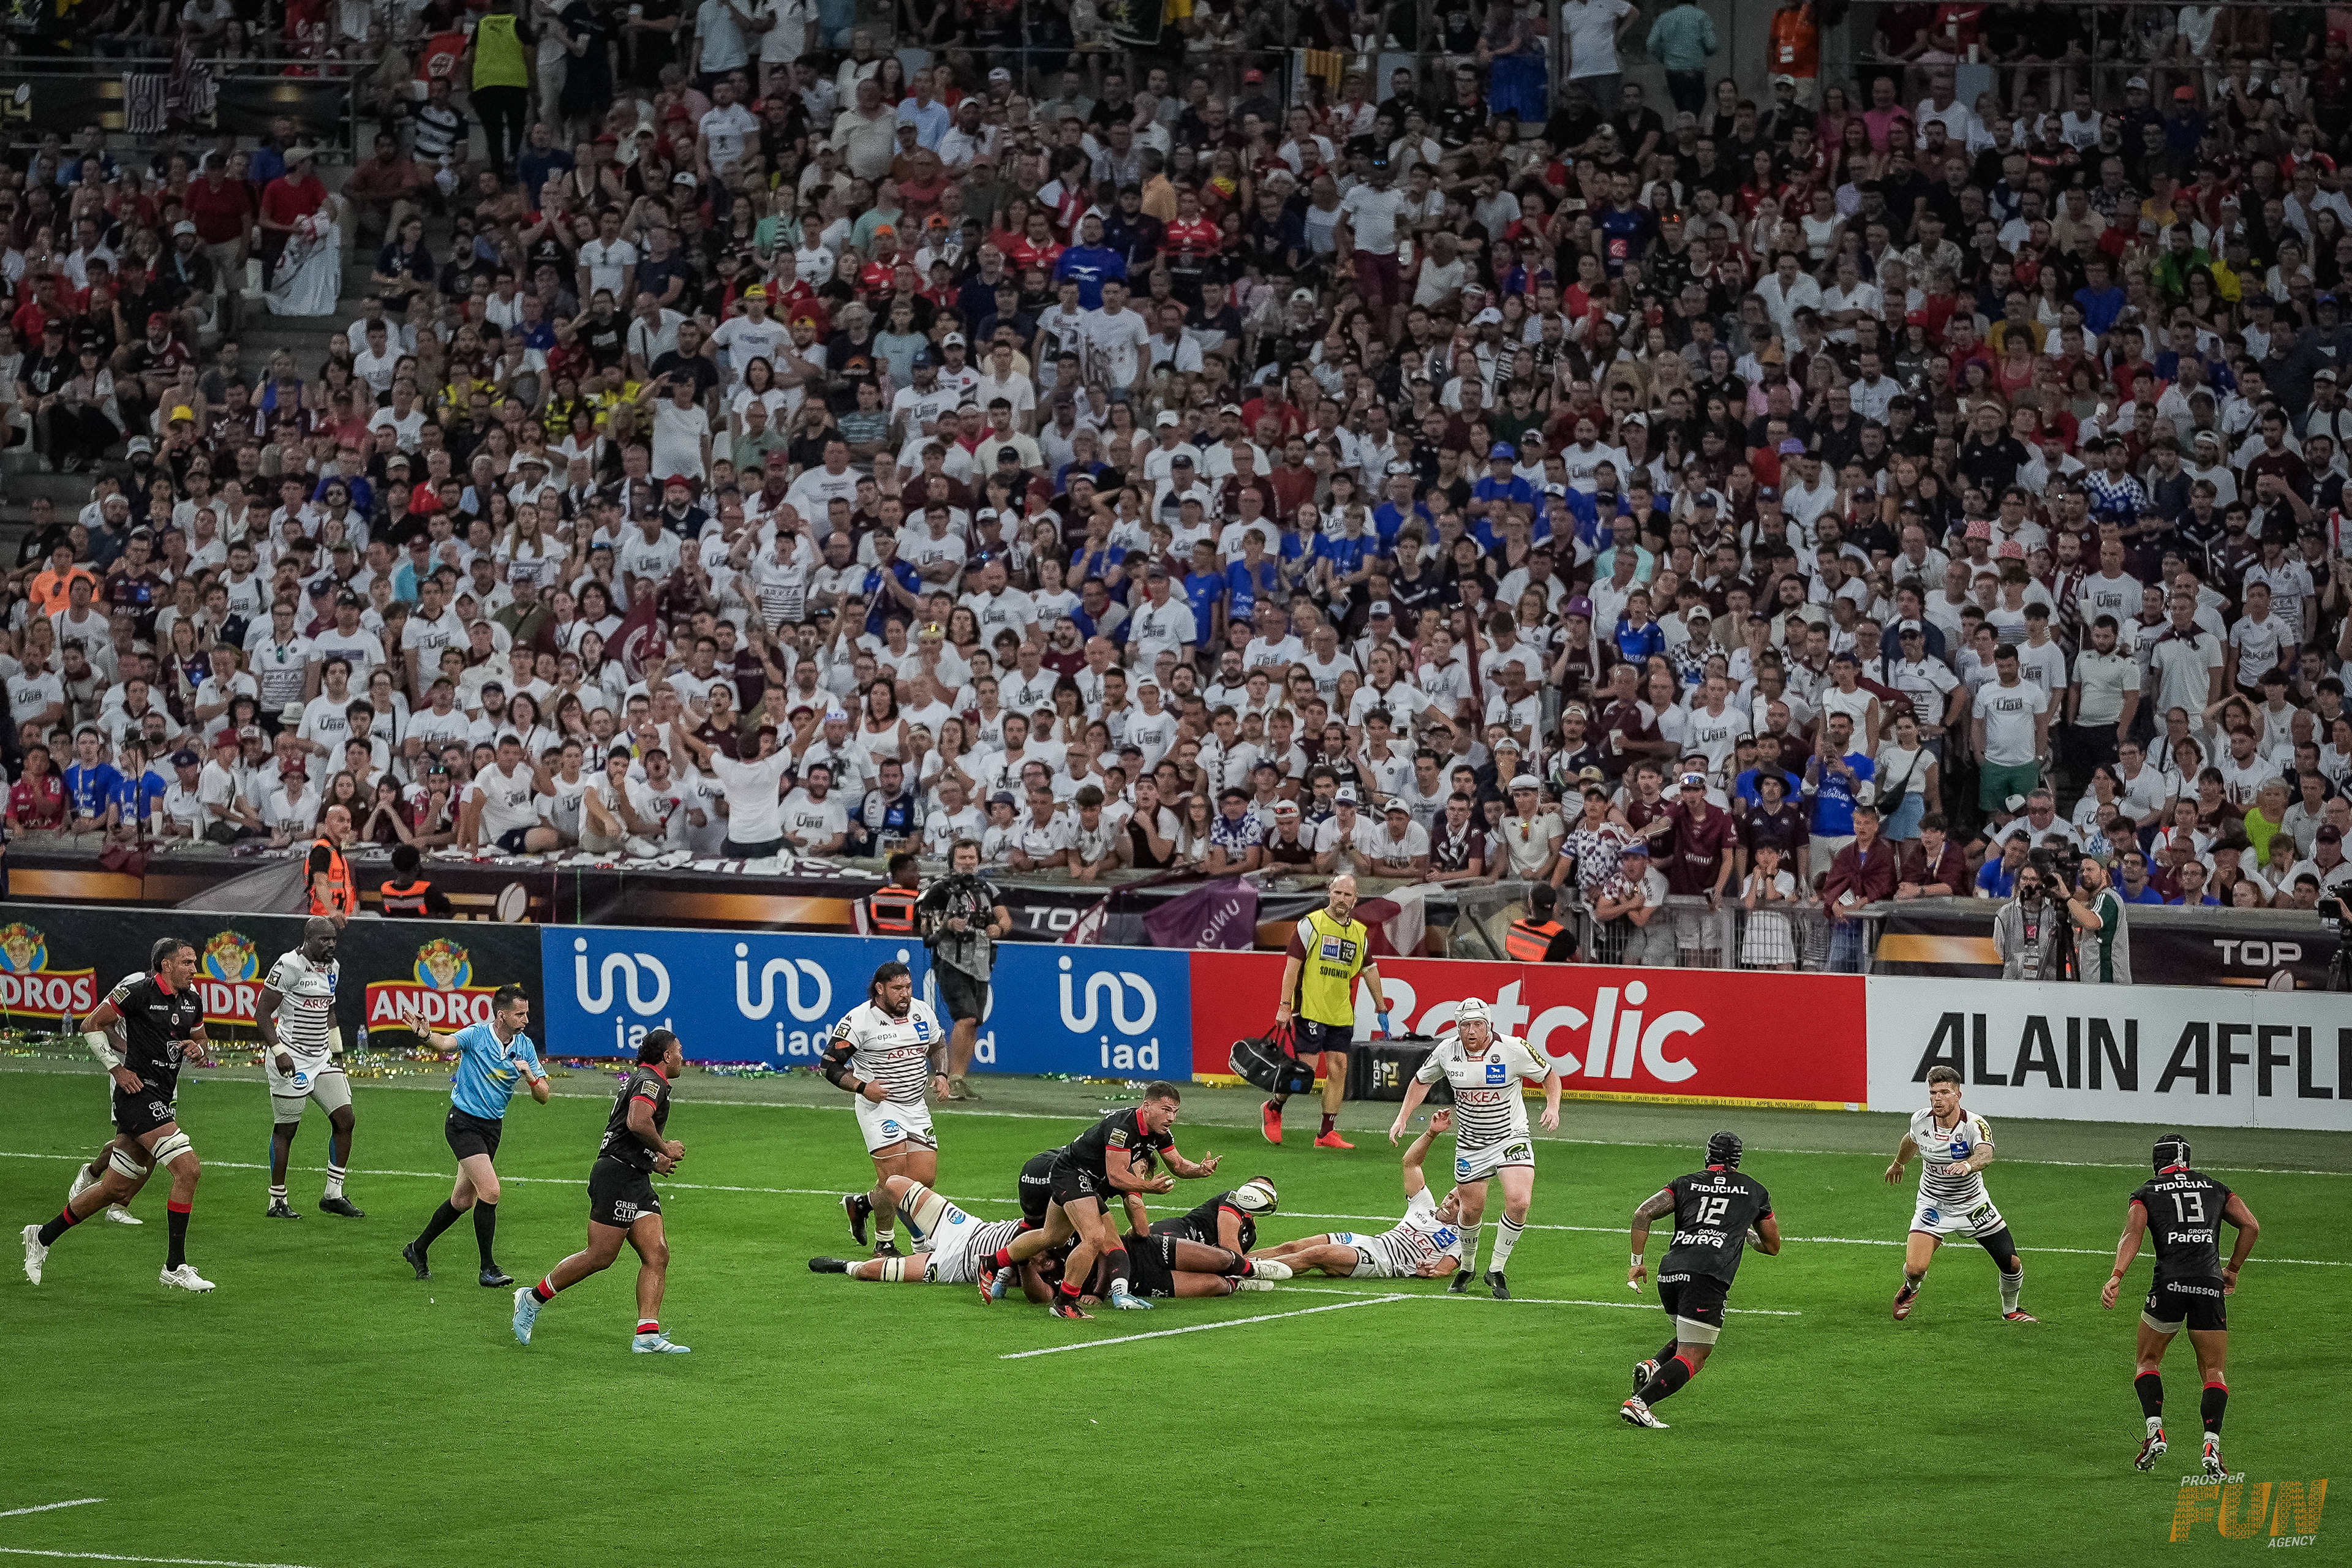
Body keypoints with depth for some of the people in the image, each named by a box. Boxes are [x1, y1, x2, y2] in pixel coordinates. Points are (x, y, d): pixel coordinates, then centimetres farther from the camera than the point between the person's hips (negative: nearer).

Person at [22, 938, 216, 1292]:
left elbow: (204, 1046, 23)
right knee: (189, 1169, -20)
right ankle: (175, 1266, -15)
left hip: (162, 1101, 9)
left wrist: (198, 1051, -1)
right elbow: (92, 1025, -3)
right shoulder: (138, 991, -11)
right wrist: (116, 1069, -9)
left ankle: (43, 1236, 30)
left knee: (116, 1190, 13)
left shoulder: (192, 1000, 11)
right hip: (140, 1094, -8)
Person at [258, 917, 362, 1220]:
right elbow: (262, 1013, -14)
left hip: (321, 1057, 8)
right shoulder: (289, 966, -15)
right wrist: (279, 1052, -21)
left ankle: (333, 1195, 9)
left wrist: (337, 1052, 21)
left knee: (344, 1118, 1)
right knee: (286, 1128, -1)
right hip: (292, 1059, -8)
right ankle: (277, 1202, 8)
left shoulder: (333, 968, 10)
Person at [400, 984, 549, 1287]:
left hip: (493, 1126, 6)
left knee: (464, 1199, 13)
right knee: (490, 1190, -18)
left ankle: (418, 1249, 33)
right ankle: (488, 1268, -9)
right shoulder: (476, 1035, -15)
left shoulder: (525, 1046, 0)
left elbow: (543, 1097, 1)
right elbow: (446, 1043, -35)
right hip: (464, 1122, -6)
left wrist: (530, 1075, -20)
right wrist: (426, 1035, -57)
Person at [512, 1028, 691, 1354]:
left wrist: (654, 1160, 20)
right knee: (600, 1256, -9)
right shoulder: (651, 1082, -9)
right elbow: (637, 1122, -28)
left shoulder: (638, 1079, 23)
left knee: (658, 1254, -2)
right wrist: (665, 1149, -12)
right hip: (617, 1176, -11)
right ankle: (533, 1298, 6)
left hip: (636, 1180, 11)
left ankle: (647, 1335, -8)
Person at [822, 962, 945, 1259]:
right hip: (879, 1104, -6)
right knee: (894, 1176, -16)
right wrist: (862, 1087, -20)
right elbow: (829, 1066, -8)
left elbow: (938, 1047, 25)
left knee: (925, 1177, -1)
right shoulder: (859, 1020, -12)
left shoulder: (923, 1012, 6)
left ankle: (861, 1203, 24)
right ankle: (884, 1245, 5)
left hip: (916, 1106, 6)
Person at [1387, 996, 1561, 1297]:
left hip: (1511, 1137, -3)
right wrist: (1402, 1118, 4)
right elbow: (1421, 1080, 13)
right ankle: (1467, 1267, 38)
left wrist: (1553, 1107, -18)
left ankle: (1497, 1271, -4)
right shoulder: (1447, 1052, -7)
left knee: (1519, 1202, -22)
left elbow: (1550, 1074, -1)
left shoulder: (1513, 1049, -17)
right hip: (1469, 1145, 3)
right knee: (1471, 1211, 9)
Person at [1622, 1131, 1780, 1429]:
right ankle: (1638, 1403, -22)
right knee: (1693, 1358, -4)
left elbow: (1643, 1213, 7)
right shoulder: (1755, 1191, 21)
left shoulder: (1686, 1184, 21)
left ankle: (1651, 1366, 0)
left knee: (1690, 1339, 28)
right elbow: (1772, 1246, 31)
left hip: (1670, 1272, 4)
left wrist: (1637, 1261, 12)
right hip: (1708, 1277, -4)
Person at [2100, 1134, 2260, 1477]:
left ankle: (2155, 1431, -4)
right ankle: (2212, 1442, -13)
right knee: (2215, 1372, 10)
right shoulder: (2215, 1188, 21)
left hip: (2169, 1282, -1)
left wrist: (2116, 1277, -17)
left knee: (2148, 1362, 18)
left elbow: (2133, 1234, -4)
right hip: (2211, 1287, 1)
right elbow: (2251, 1226, 11)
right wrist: (2232, 1269, 22)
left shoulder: (2146, 1194, 14)